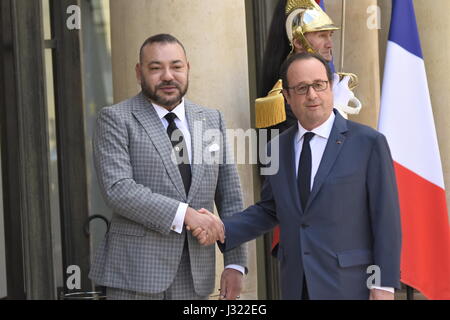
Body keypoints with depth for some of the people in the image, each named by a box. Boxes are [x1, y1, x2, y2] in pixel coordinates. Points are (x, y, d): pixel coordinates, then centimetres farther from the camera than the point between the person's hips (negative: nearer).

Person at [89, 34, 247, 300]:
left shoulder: (213, 120, 12)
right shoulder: (116, 119, -1)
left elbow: (230, 199, 12)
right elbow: (117, 189, -14)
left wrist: (235, 263, 6)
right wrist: (184, 214, -18)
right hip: (137, 271, -4)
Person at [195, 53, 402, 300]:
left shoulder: (368, 142, -6)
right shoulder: (278, 148, 8)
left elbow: (386, 218, -7)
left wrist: (384, 286, -10)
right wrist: (222, 230, -1)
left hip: (349, 286, -4)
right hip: (296, 286, 4)